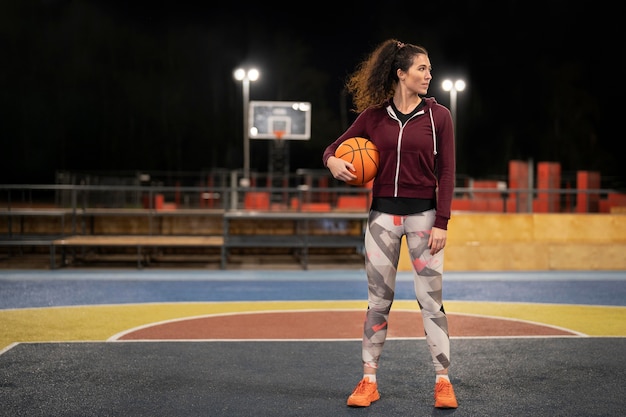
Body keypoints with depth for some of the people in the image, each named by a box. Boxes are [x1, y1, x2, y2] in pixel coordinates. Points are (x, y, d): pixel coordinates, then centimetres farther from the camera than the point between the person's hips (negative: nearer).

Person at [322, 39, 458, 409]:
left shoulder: (438, 115, -1)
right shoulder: (373, 116, 3)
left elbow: (446, 173, -3)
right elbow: (336, 146, 11)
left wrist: (441, 223, -10)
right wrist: (332, 160, -13)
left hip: (423, 215, -2)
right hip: (383, 215, 2)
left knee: (431, 300, -2)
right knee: (378, 300, 6)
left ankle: (443, 382, 6)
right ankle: (369, 382, 13)